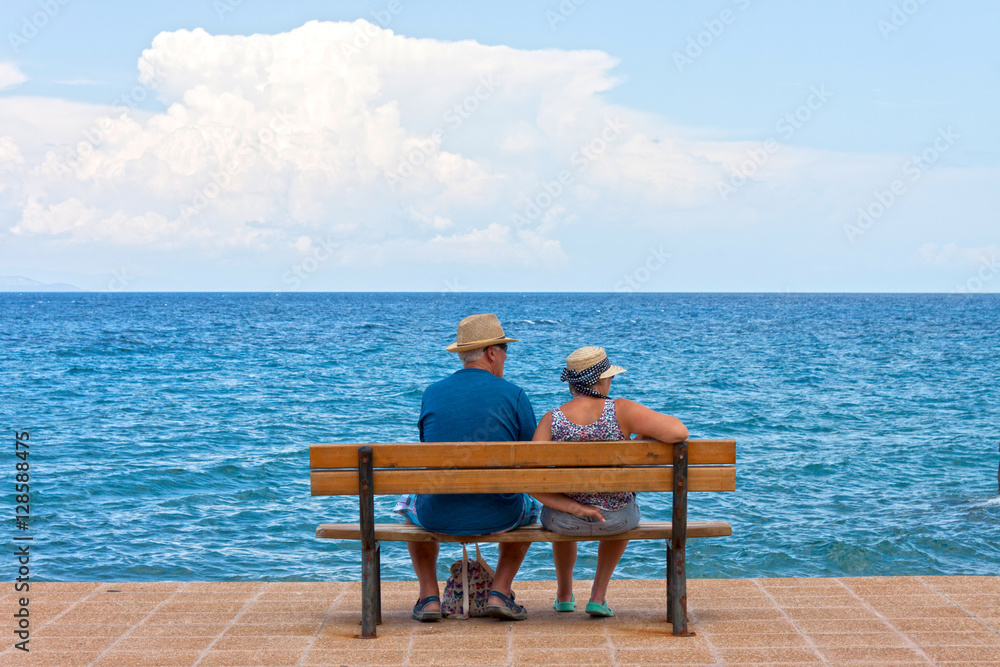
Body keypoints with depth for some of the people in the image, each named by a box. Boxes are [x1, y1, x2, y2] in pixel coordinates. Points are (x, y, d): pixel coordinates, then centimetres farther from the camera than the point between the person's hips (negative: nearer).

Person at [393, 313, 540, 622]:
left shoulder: (431, 394, 0)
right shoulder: (513, 394, -6)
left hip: (438, 516, 1)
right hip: (497, 517, -1)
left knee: (410, 504, 37)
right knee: (529, 507, 35)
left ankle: (429, 596, 26)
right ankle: (500, 592, 21)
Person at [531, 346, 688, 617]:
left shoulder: (551, 420, -13)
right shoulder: (621, 411, -18)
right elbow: (679, 433, -26)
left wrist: (575, 508, -14)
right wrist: (648, 429, -6)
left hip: (566, 522, 1)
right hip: (617, 519, -1)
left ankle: (564, 594, 54)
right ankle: (598, 595, 35)